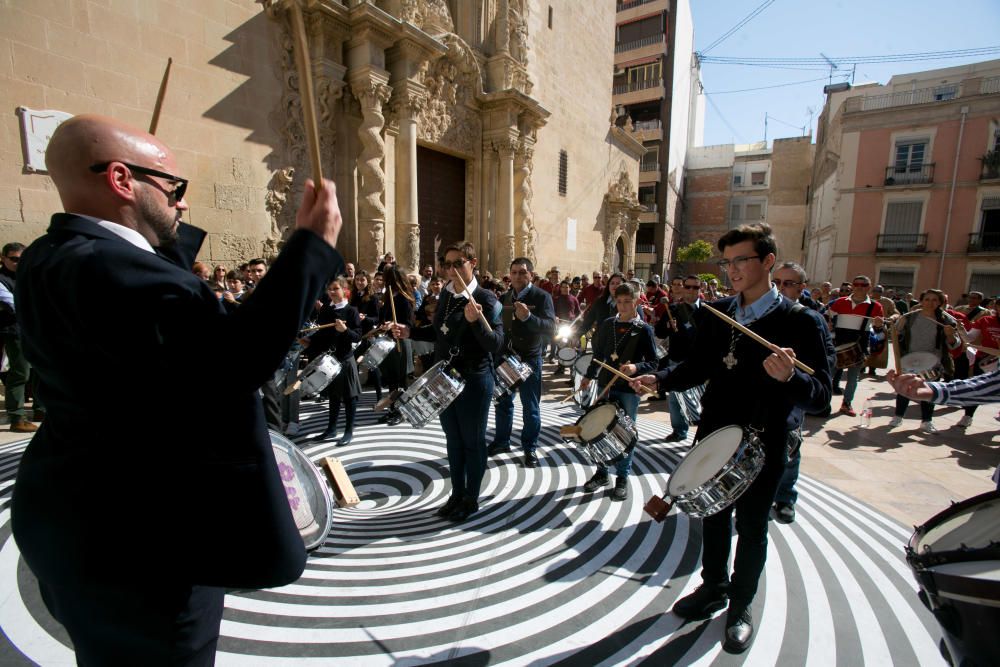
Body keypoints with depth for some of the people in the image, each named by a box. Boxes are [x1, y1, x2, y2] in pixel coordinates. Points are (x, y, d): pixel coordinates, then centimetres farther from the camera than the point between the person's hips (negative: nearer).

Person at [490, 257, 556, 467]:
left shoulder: (542, 296, -11)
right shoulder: (504, 298, 6)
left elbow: (550, 328, -22)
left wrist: (528, 317, -37)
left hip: (529, 360, -5)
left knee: (530, 407, 6)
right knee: (503, 403, 17)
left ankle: (530, 448, 23)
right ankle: (501, 441, 34)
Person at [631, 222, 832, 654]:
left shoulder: (798, 321, -14)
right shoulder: (718, 312, 1)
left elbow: (821, 394, -18)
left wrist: (789, 377, -39)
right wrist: (660, 379, -7)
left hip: (763, 444, -4)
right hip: (713, 435, 4)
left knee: (751, 527, 14)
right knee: (713, 515, 20)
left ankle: (740, 606, 37)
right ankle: (713, 586, 44)